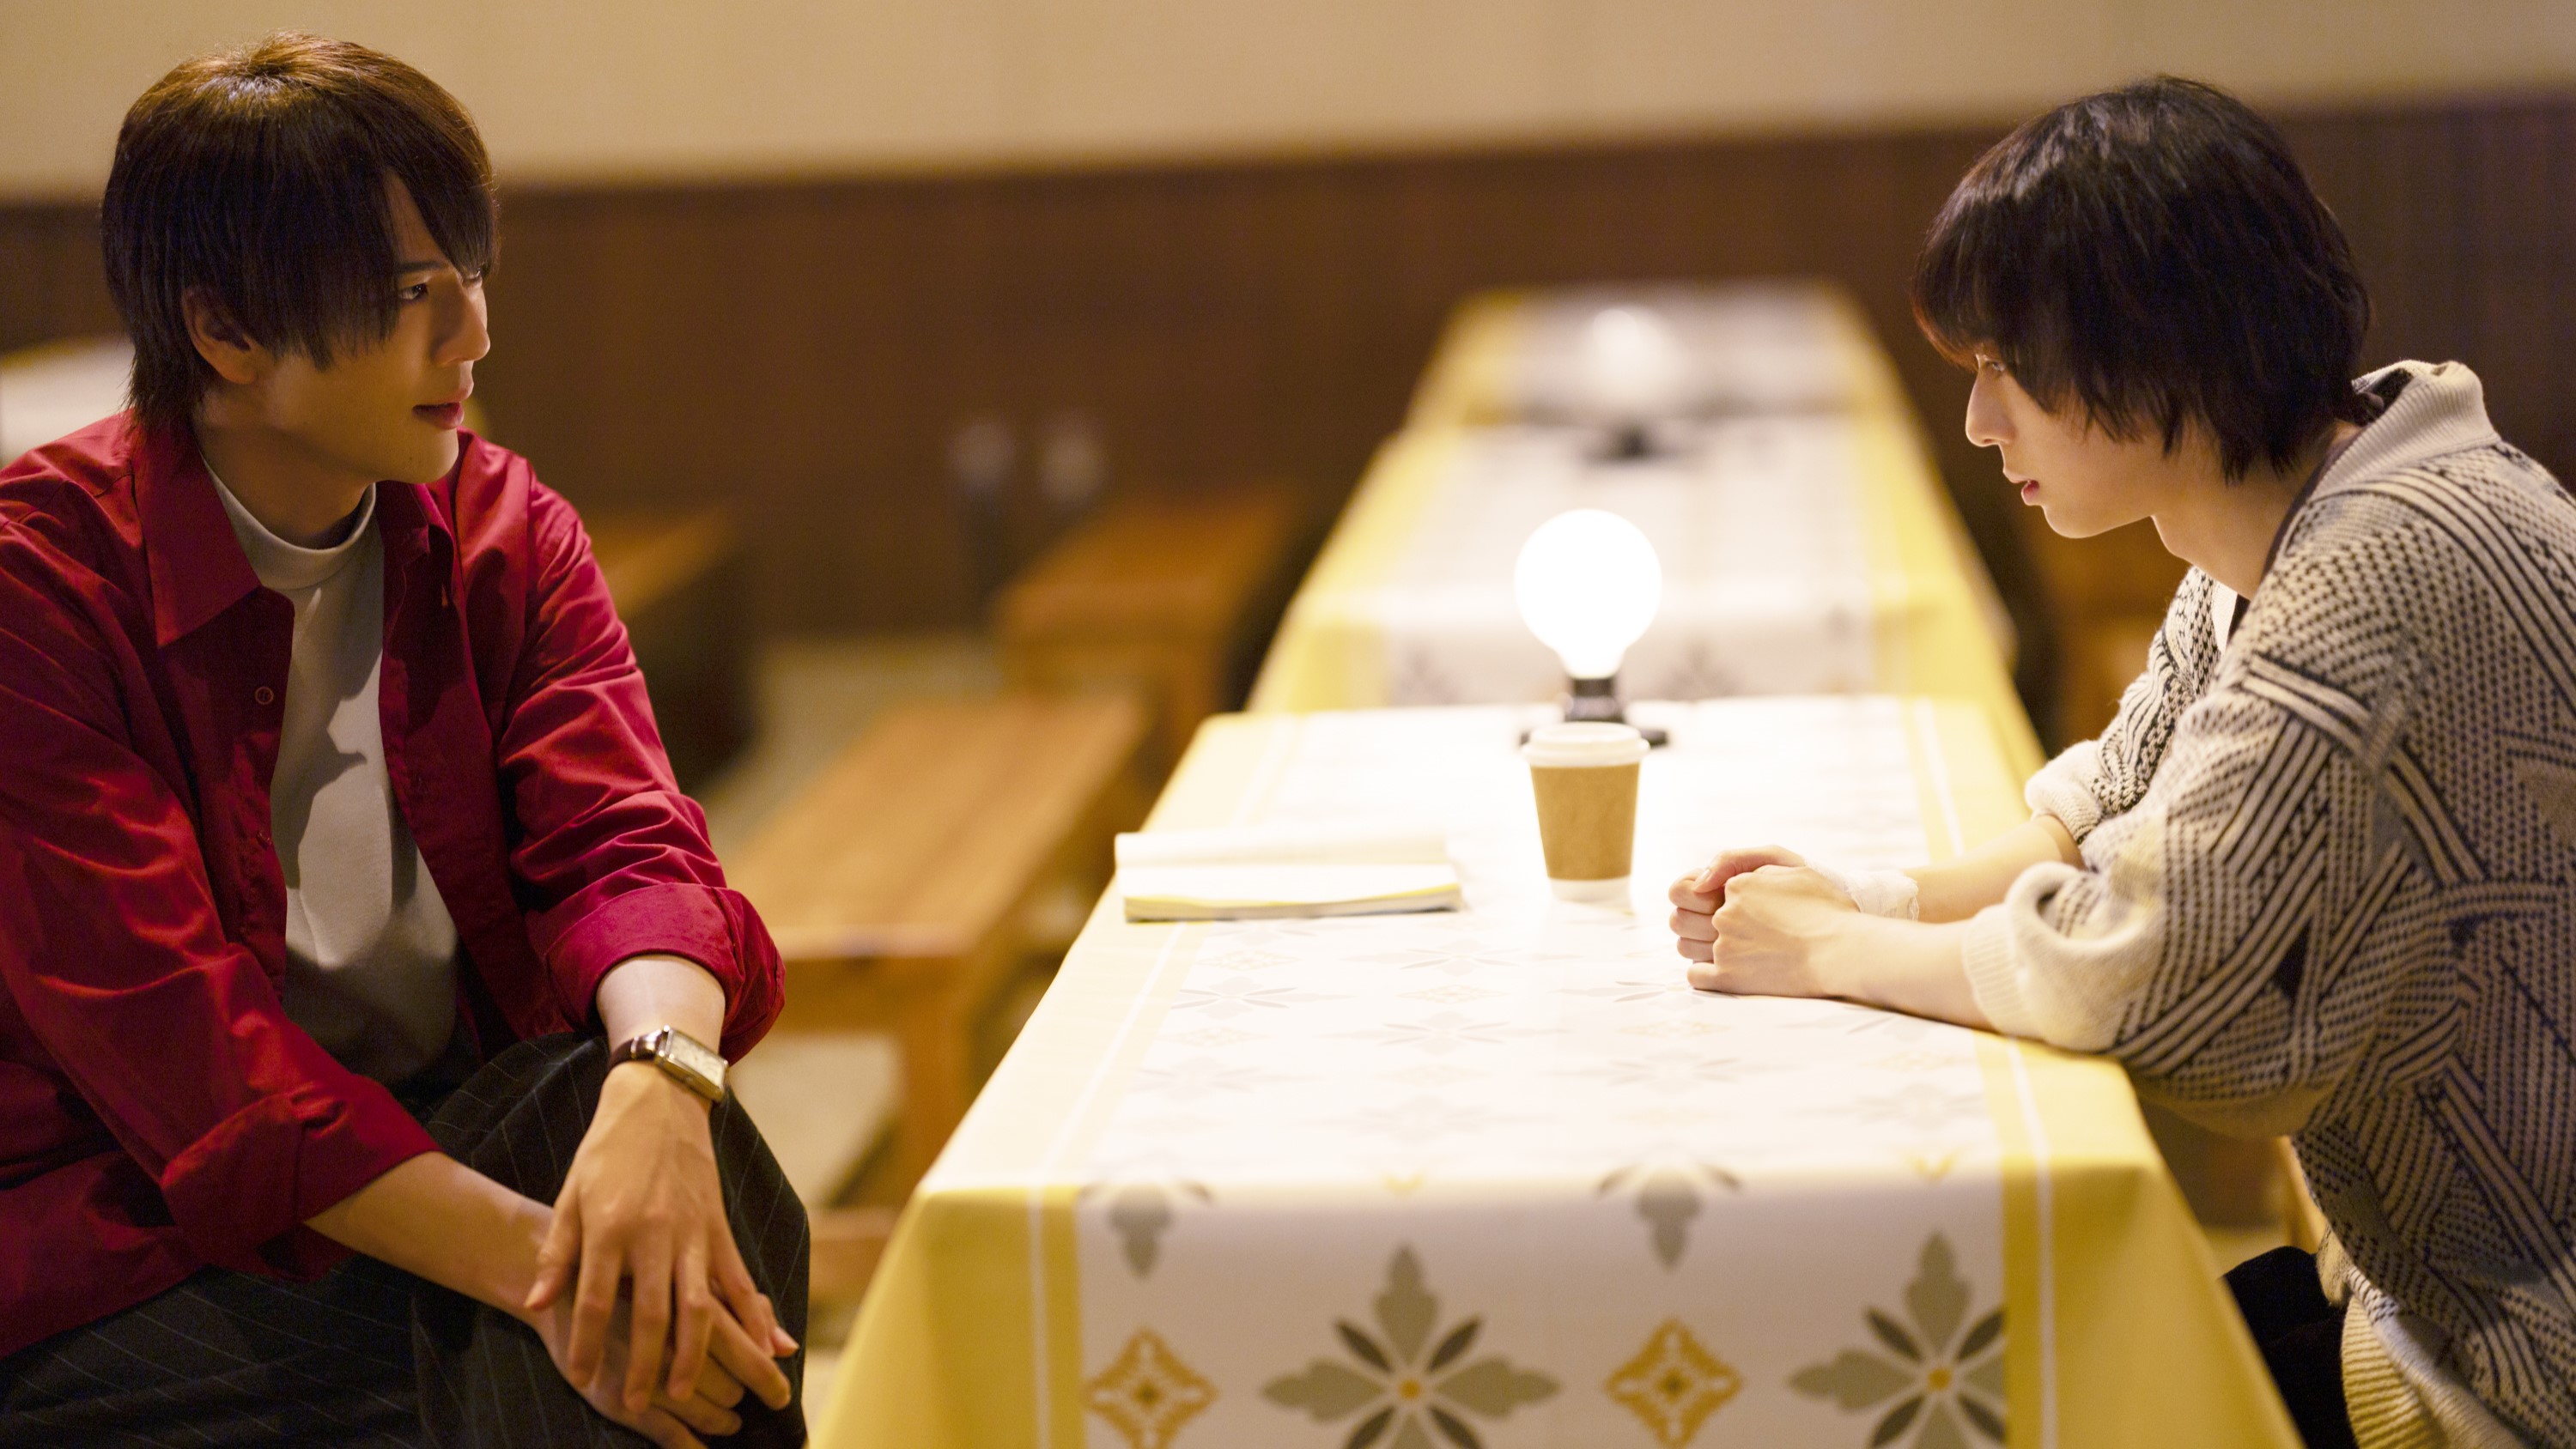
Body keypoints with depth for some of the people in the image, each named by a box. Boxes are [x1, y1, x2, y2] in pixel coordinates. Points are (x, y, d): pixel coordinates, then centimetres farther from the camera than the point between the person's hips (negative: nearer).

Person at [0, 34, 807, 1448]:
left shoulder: (504, 532, 4)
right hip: (140, 1246, -5)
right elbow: (173, 1039, -21)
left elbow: (624, 843, -10)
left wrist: (659, 1079, -35)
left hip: (441, 1136, 5)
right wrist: (536, 1264, -33)